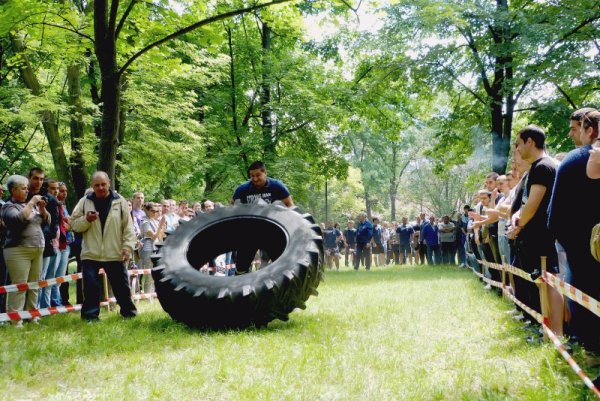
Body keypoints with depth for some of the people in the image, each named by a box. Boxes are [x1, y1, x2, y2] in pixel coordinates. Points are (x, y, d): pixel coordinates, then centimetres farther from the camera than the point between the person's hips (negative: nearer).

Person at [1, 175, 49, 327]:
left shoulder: (31, 204, 17)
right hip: (18, 251, -6)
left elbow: (47, 221, 16)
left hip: (37, 250, 6)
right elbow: (20, 218, -21)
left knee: (34, 285, 7)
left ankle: (33, 315, 13)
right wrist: (31, 203, -13)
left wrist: (42, 208, 0)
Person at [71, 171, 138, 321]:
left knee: (121, 285, 9)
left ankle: (129, 312, 25)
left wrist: (128, 247, -6)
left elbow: (128, 227, 2)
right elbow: (74, 224, 5)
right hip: (90, 253, 0)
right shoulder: (84, 201, 3)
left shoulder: (119, 201, 1)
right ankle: (91, 314, 11)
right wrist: (86, 220, -14)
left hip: (115, 254, 0)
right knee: (91, 286, -1)